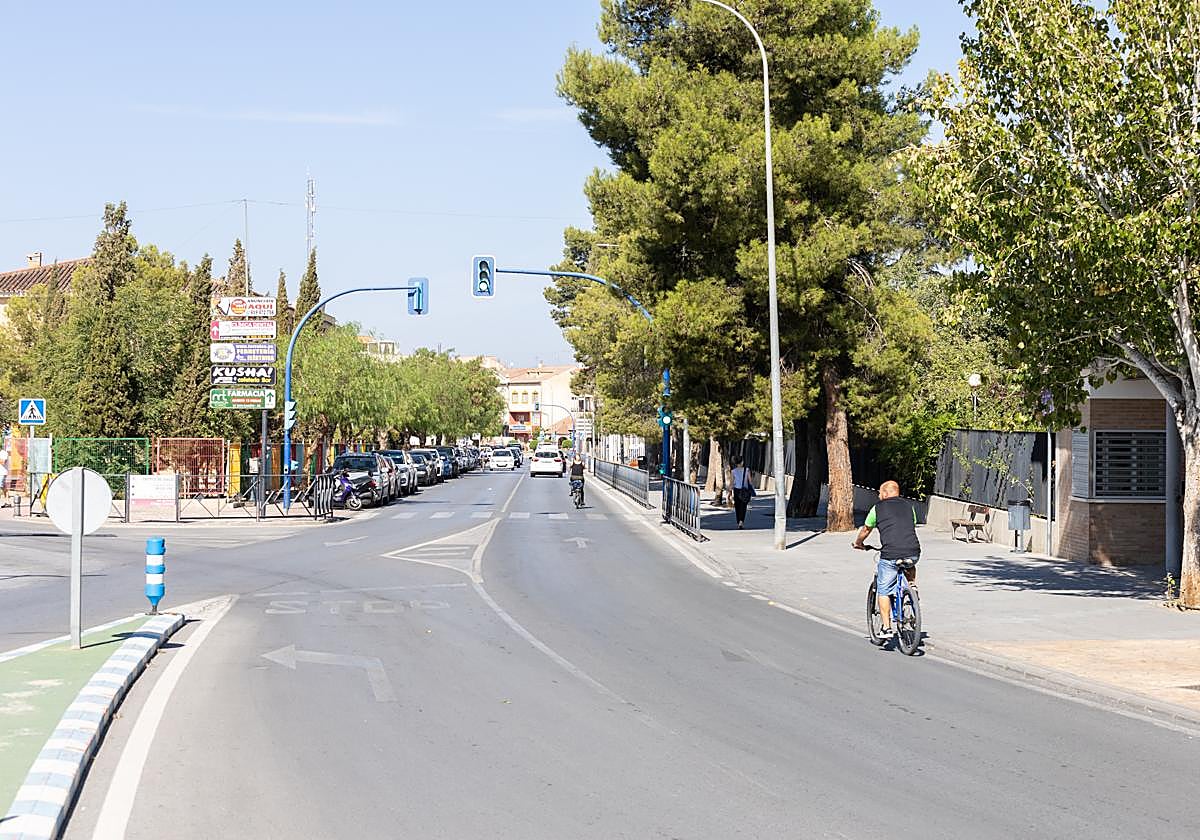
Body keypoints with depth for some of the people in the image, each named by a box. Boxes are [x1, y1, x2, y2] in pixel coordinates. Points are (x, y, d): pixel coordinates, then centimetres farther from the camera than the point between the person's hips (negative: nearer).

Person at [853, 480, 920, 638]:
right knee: (910, 565, 40)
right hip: (913, 552, 4)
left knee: (883, 591, 8)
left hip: (890, 555, -4)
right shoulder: (909, 506, 20)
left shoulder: (878, 508, 10)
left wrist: (858, 544, 41)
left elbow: (865, 530, 22)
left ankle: (887, 627, 2)